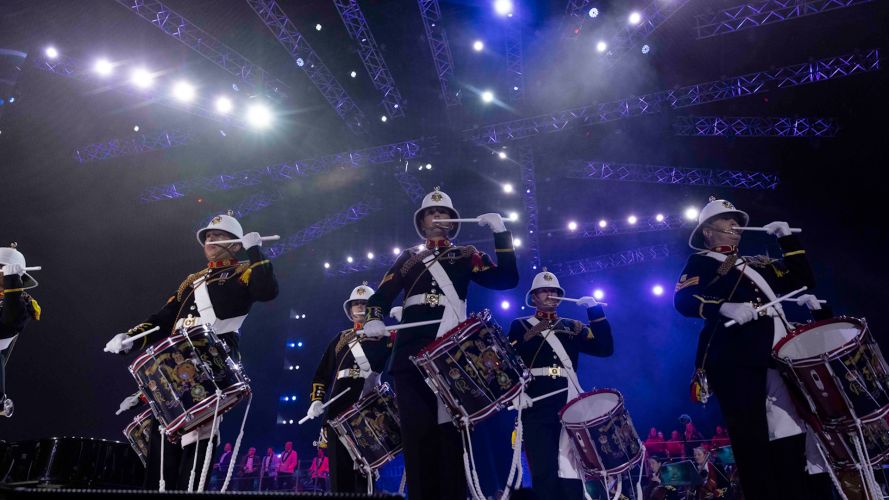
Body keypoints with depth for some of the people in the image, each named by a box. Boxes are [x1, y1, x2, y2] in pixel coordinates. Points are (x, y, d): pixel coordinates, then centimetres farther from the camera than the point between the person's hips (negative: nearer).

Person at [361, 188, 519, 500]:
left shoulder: (466, 255, 15)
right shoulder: (408, 257, 19)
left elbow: (506, 280, 2)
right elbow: (382, 295, 10)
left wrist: (500, 233, -5)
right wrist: (374, 320, -12)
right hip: (412, 353, 2)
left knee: (450, 429, -4)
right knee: (418, 433, 0)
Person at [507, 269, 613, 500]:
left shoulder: (572, 326, 18)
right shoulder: (520, 326, 11)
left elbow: (605, 348, 6)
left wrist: (595, 310, -2)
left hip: (570, 405, 2)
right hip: (536, 407, -2)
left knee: (571, 473, 0)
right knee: (543, 474, -2)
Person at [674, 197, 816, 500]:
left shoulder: (758, 264, 30)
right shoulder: (700, 262, 8)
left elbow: (803, 281, 25)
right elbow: (683, 300, -9)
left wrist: (787, 238, 20)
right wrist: (725, 308, -27)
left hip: (779, 357, 6)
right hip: (734, 360, -6)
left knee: (790, 437, 2)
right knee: (752, 442, -8)